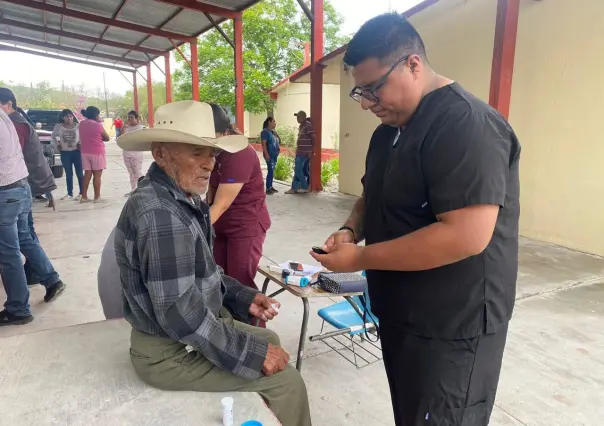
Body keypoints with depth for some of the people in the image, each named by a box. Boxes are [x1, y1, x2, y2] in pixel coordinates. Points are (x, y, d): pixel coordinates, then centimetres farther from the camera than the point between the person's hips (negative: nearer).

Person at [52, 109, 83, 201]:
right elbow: (54, 136, 16)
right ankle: (70, 194, 16)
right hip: (65, 153, 2)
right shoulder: (59, 126, 2)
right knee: (68, 174, 8)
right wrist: (57, 145, 6)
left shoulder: (77, 126, -3)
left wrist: (80, 143, -12)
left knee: (79, 173, 1)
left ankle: (81, 193, 8)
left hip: (76, 151, -2)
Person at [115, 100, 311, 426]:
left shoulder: (182, 198, 4)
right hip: (171, 353, -9)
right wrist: (253, 354, -21)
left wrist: (244, 298, 3)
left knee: (269, 339, 21)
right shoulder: (160, 214, -29)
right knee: (286, 380, -6)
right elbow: (180, 315, -30)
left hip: (192, 327, 10)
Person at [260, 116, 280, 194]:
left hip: (275, 154, 9)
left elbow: (279, 142, 23)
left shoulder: (273, 132, 16)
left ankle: (270, 186, 18)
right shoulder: (265, 131, -9)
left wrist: (276, 134, 7)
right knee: (270, 171, -11)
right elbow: (263, 143, -16)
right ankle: (268, 189, -8)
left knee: (272, 171, 11)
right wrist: (266, 154, -22)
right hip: (269, 155, -8)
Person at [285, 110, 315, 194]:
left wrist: (311, 149, -11)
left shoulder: (308, 125, -13)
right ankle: (294, 188, 15)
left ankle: (304, 187, 2)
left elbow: (314, 138, -17)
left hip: (304, 153, -9)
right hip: (299, 152, 10)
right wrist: (297, 150, 17)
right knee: (299, 170, 11)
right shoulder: (301, 126, 16)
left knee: (298, 170, -8)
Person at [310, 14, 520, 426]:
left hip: (451, 329, -8)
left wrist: (360, 258, -23)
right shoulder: (390, 129, 8)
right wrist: (352, 230, -4)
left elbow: (466, 236, -31)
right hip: (400, 315, 9)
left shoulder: (466, 125, -23)